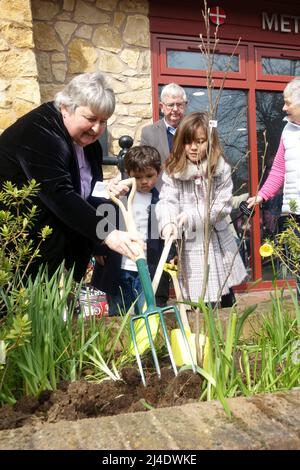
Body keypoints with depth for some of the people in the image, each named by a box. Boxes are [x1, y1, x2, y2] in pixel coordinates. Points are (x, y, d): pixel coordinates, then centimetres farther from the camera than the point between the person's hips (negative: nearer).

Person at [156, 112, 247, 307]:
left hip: (219, 243, 1)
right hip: (190, 246, -1)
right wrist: (168, 223, -35)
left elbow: (223, 204, -9)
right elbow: (166, 201, -14)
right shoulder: (173, 171, -3)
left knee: (227, 303, 15)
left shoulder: (221, 169, -3)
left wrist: (192, 216, -20)